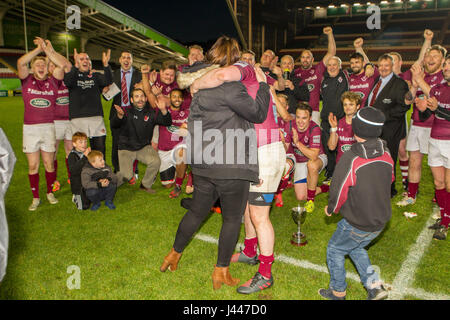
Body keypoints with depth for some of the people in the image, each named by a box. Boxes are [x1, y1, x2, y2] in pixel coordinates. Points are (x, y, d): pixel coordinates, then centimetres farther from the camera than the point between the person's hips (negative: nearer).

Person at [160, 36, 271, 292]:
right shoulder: (230, 86, -17)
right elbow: (258, 113, -13)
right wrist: (262, 83, -2)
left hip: (203, 163, 8)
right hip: (230, 166, -8)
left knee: (197, 211, 23)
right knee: (232, 218, 9)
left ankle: (174, 255, 38)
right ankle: (221, 273, 21)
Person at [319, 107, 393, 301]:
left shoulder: (351, 158, -25)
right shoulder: (386, 155, -4)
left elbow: (338, 190, -19)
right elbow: (389, 182, 10)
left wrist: (331, 209, 1)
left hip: (357, 224, -7)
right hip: (380, 221, 7)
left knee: (335, 250, 16)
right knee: (356, 248, 29)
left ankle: (338, 292, 29)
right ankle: (374, 286, 23)